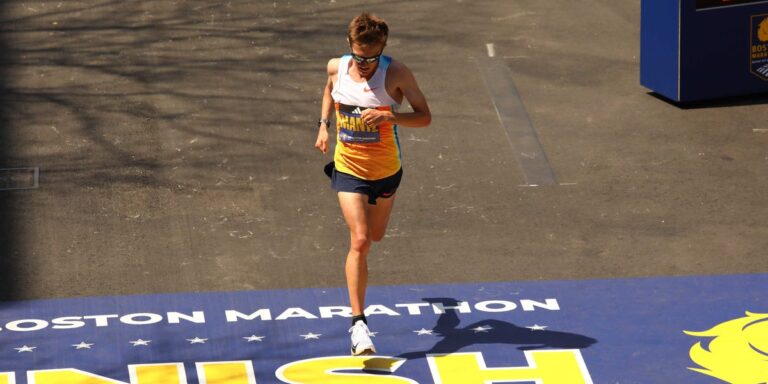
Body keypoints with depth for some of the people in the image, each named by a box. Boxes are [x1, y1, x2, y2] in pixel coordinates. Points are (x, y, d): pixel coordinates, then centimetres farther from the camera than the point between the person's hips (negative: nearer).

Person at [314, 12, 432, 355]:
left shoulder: (395, 73, -18)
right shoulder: (336, 67, -9)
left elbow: (424, 116, -15)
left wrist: (390, 116, -31)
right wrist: (324, 125, 5)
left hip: (386, 170, 1)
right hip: (348, 169, -1)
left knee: (374, 236, 22)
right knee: (359, 240, -16)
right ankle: (358, 322, -16)